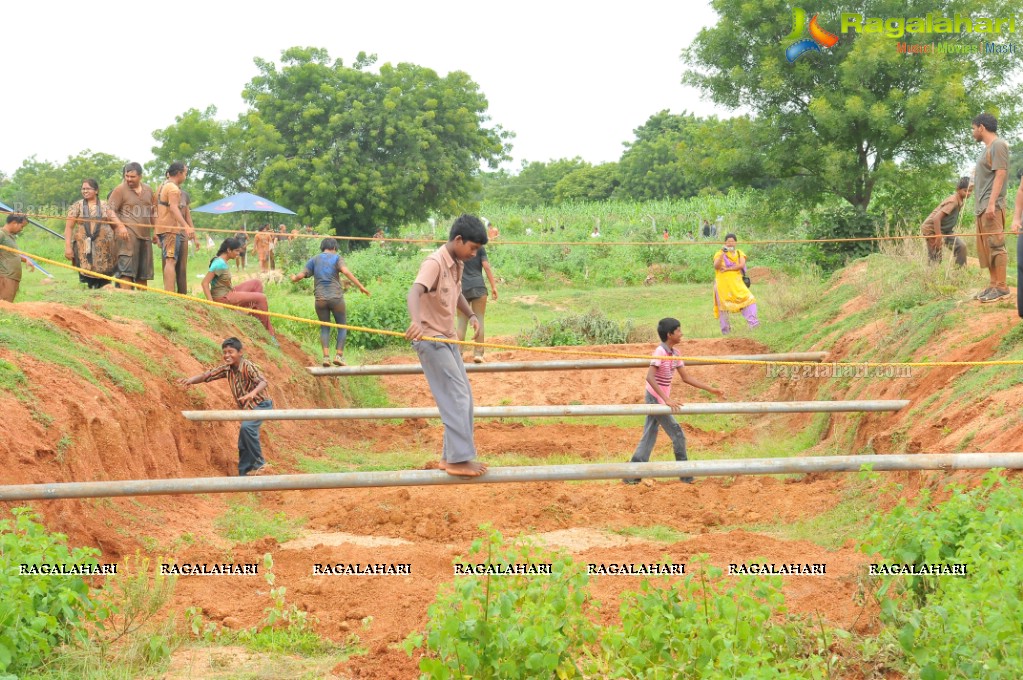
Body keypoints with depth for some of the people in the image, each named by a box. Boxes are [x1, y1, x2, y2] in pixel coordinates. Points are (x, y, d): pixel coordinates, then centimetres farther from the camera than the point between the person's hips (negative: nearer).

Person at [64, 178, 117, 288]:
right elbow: (68, 227, 5)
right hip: (83, 249, 0)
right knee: (86, 276, -6)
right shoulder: (77, 206, 9)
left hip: (103, 249, 0)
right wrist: (68, 247, -5)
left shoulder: (105, 206, 10)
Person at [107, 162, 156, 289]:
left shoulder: (148, 190, 16)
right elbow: (110, 210, -7)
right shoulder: (120, 189, -1)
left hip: (145, 236, 6)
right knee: (126, 270, -14)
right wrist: (120, 225, -22)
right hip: (128, 235, -6)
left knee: (143, 273, 11)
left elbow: (152, 212, 27)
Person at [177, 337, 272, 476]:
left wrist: (253, 393, -56)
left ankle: (259, 463, -23)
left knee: (246, 427, -32)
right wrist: (191, 380, -21)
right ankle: (244, 475, 19)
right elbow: (207, 375, -1)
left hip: (261, 404, -8)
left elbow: (263, 382, -36)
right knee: (243, 445, 9)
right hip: (247, 408, 8)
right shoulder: (226, 368, -1)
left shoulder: (248, 366, -22)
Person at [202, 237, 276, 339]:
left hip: (228, 292, 10)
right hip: (222, 297, -10)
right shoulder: (219, 264, -21)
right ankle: (267, 330, -1)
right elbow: (204, 283, -25)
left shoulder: (223, 261, 8)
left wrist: (231, 287, 4)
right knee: (261, 298, -13)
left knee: (257, 283, 11)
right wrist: (211, 303, -30)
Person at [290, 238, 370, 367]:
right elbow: (346, 271, -13)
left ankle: (326, 356, -4)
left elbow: (301, 275, 6)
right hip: (336, 297, -3)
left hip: (320, 299, 3)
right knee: (342, 326, 9)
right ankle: (339, 355, -2)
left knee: (324, 327, 11)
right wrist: (360, 286, -15)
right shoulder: (336, 257, 3)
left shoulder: (314, 260, 12)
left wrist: (294, 278, 28)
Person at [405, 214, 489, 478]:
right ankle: (459, 459, -15)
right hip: (431, 339, -9)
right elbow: (414, 292, -36)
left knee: (463, 397, 11)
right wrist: (416, 321, -56)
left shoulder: (456, 265, 8)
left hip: (448, 340, 9)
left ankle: (452, 456, 18)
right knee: (456, 397, -14)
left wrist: (471, 315, 6)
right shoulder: (434, 263, -19)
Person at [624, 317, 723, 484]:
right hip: (656, 398, -9)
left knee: (649, 436, 11)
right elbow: (650, 377, -29)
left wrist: (710, 389, 9)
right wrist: (667, 400, -35)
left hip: (660, 399, 9)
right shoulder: (660, 352, -20)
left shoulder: (675, 353, 7)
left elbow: (686, 377, 12)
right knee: (677, 434, -3)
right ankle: (685, 475, 7)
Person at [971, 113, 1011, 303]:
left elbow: (1000, 175, -14)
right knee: (985, 247, 7)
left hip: (992, 206, -9)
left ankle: (1002, 287, -11)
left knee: (995, 245, -10)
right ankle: (993, 285, 8)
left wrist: (991, 204, -21)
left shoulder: (998, 145, -6)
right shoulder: (987, 148, 22)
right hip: (982, 207, 9)